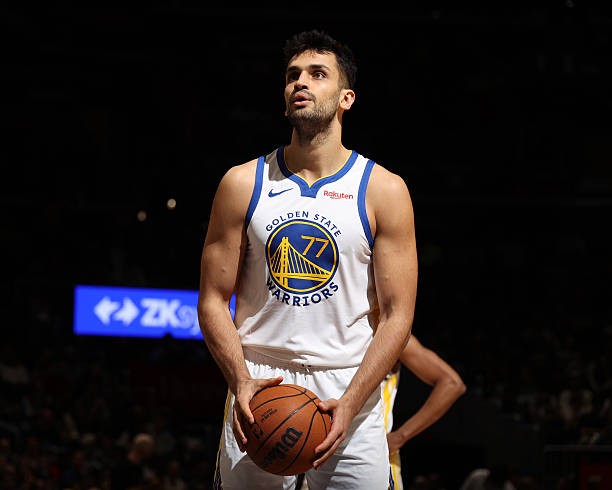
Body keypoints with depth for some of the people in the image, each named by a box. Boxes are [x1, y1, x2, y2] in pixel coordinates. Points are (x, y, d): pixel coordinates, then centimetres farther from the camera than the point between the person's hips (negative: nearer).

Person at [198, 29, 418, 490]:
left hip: (351, 388, -1)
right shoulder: (243, 183, 4)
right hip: (260, 388, 1)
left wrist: (349, 404, -14)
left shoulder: (384, 191, 0)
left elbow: (397, 315, -3)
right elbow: (214, 300, 4)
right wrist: (241, 380, -12)